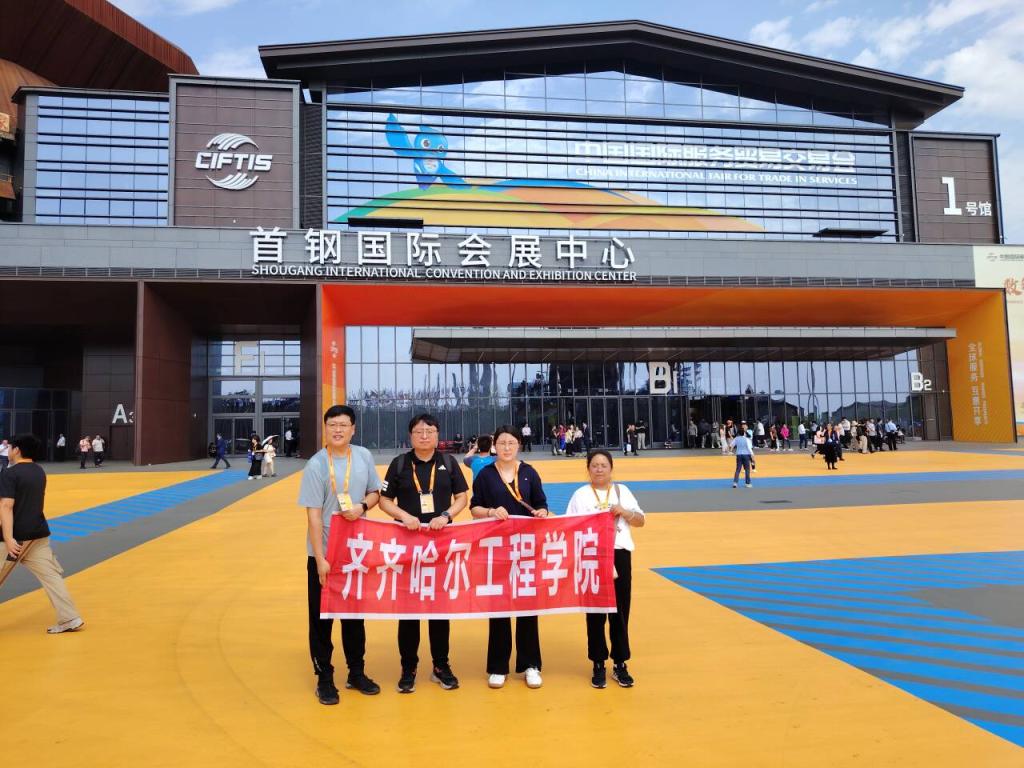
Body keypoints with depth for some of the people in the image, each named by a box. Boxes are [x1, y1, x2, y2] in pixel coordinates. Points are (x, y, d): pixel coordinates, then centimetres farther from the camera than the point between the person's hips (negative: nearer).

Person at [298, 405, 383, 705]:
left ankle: (356, 672, 30)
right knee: (322, 616, 7)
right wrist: (320, 558, -16)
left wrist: (362, 506, -14)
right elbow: (313, 515, -14)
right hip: (324, 553, -4)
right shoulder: (316, 465, -12)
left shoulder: (363, 456, -1)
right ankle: (324, 678, 22)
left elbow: (375, 492, 10)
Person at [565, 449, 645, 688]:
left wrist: (624, 512, -9)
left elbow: (640, 521, 8)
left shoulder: (622, 491, 6)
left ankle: (620, 664, 20)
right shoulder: (580, 495, 0)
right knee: (595, 612, 6)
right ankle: (598, 664, 19)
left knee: (620, 611, 7)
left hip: (619, 555, 2)